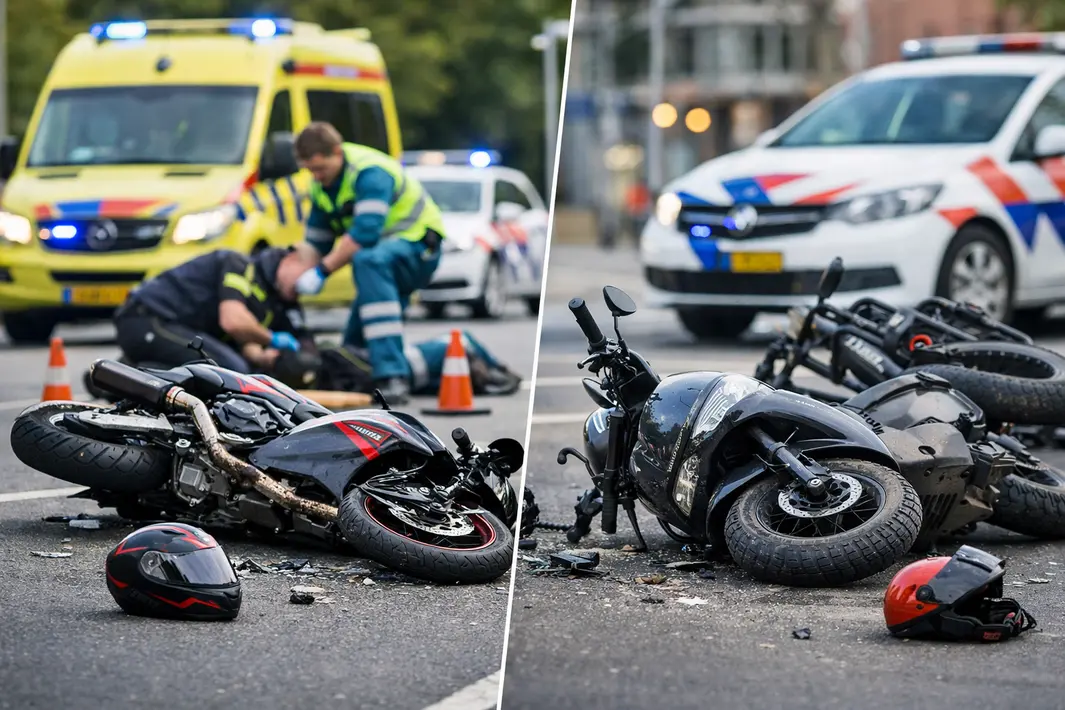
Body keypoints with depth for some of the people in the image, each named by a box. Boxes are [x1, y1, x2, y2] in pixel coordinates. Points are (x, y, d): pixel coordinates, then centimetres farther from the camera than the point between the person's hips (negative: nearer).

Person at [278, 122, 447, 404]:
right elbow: (316, 241, 8)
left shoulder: (369, 172, -22)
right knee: (354, 346, 4)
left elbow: (365, 233, -34)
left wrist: (320, 272, -32)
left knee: (368, 260, -42)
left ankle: (392, 377, -50)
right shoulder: (321, 185, 6)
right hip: (383, 252, 9)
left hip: (417, 245, -9)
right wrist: (299, 275, -11)